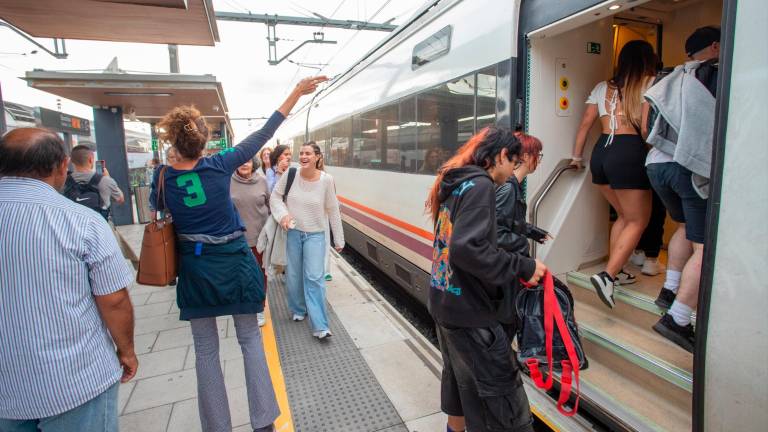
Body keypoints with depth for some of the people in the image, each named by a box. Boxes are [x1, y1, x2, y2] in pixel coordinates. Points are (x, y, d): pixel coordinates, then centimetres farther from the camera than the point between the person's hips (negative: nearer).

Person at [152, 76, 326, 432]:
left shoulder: (164, 178, -6)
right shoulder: (219, 165, -12)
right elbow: (261, 136, -9)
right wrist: (296, 93, -6)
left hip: (195, 267, 2)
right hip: (234, 262, -1)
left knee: (206, 348, 14)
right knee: (250, 338, 13)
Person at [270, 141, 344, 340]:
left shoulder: (326, 180, -13)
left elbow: (333, 210, -4)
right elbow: (275, 197, 4)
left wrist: (339, 239, 0)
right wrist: (283, 214, -15)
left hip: (315, 234, -2)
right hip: (292, 232, 2)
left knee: (315, 277, -7)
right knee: (293, 275, 13)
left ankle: (320, 326, -1)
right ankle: (298, 310, 38)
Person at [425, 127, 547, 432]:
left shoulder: (456, 183, 11)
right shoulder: (479, 185, -16)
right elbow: (467, 248, -28)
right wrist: (523, 267, -19)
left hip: (443, 301, 9)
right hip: (468, 311, -9)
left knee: (458, 375, 25)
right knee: (501, 397, 3)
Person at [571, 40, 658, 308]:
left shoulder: (603, 87, 17)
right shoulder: (651, 84, 4)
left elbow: (585, 123, 14)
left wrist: (577, 157, 20)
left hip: (601, 151, 6)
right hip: (630, 153, -6)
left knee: (624, 216, 21)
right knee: (638, 221, 5)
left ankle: (615, 272, 22)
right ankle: (607, 275, -9)